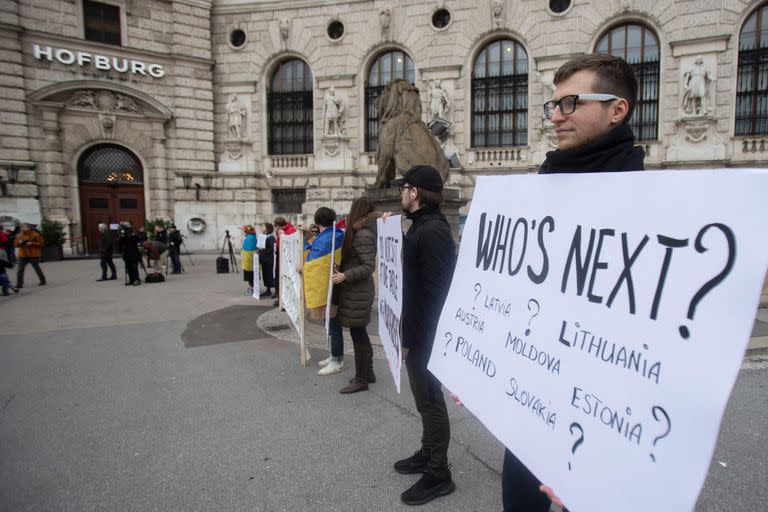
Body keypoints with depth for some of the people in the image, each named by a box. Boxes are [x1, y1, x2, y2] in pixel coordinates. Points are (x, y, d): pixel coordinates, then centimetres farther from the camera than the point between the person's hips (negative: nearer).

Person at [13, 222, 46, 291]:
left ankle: (42, 280, 27)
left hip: (33, 255, -3)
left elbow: (41, 243, -6)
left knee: (37, 268, 10)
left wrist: (32, 243, -18)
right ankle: (19, 284, 1)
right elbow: (15, 244, 12)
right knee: (20, 270, -3)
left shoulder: (36, 235, -5)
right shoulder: (19, 235, 7)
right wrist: (19, 242, -10)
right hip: (22, 255, 3)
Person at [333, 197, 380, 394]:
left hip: (357, 291, -10)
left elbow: (369, 266, -21)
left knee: (357, 333, -2)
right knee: (360, 333, 16)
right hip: (358, 289, 10)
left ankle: (361, 380, 7)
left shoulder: (362, 235, -17)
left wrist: (345, 276, -25)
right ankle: (367, 373, 28)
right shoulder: (362, 232, 12)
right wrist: (342, 269, 7)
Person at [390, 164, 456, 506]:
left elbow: (434, 292, -25)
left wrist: (413, 338, -22)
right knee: (424, 396, 21)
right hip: (417, 330, 10)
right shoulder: (422, 226, 11)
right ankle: (428, 454, 37)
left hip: (425, 334, -10)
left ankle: (439, 474, 18)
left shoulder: (432, 231, -21)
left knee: (430, 400, 3)